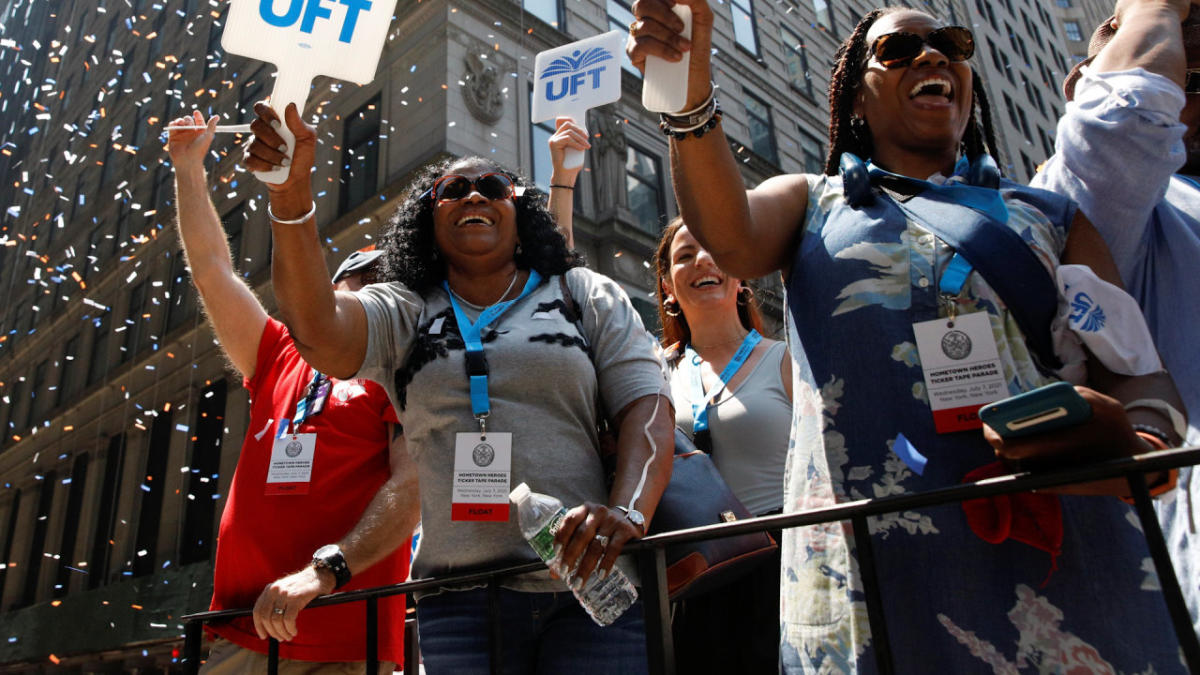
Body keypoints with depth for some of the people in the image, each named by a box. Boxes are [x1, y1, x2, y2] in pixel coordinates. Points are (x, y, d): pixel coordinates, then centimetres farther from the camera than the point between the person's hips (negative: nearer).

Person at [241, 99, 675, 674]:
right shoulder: (403, 313, 13)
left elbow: (646, 405, 1)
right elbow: (318, 330, -8)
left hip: (589, 586, 0)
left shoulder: (585, 295, 12)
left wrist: (628, 509, -17)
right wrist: (291, 196, -20)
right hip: (460, 598, 1)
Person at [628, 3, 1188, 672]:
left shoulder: (1049, 214, 17)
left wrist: (1138, 442, -18)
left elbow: (1136, 365, 6)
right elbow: (734, 240, -9)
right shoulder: (811, 202, 15)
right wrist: (690, 91, -24)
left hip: (1059, 554, 2)